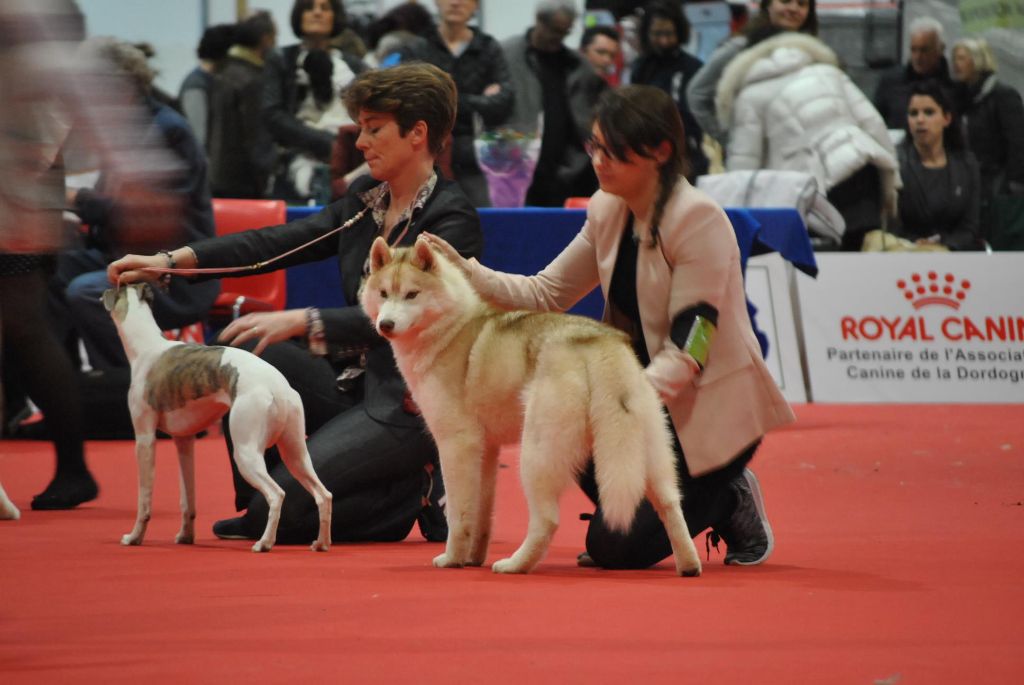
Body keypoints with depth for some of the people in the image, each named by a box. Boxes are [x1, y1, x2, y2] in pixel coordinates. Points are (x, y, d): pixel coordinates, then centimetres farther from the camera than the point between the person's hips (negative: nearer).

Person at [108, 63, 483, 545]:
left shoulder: (453, 220, -14)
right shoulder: (364, 199, 10)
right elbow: (279, 243, 1)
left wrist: (302, 322, -33)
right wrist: (172, 260, -10)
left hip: (407, 403, -8)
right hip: (353, 382, 8)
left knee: (280, 512, -19)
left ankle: (423, 493, 0)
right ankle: (258, 498, 3)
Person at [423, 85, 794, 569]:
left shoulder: (699, 221, -20)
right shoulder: (608, 211, 3)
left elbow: (687, 351, -24)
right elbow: (546, 293, 3)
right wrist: (467, 272, -12)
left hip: (711, 406, -8)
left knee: (615, 549, -15)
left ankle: (730, 502, 10)